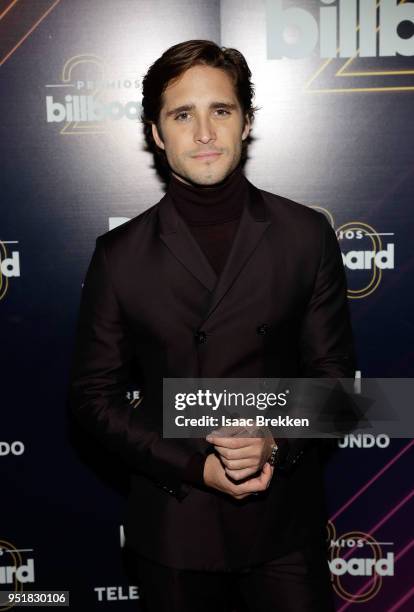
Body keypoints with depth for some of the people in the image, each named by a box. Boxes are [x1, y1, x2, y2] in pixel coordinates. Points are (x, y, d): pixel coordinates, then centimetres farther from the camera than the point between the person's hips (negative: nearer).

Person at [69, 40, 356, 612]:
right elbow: (94, 394, -2)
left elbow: (332, 369, 1)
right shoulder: (120, 255, -4)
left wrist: (277, 440, -16)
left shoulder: (307, 235, -3)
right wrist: (195, 465, -12)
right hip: (172, 528, 0)